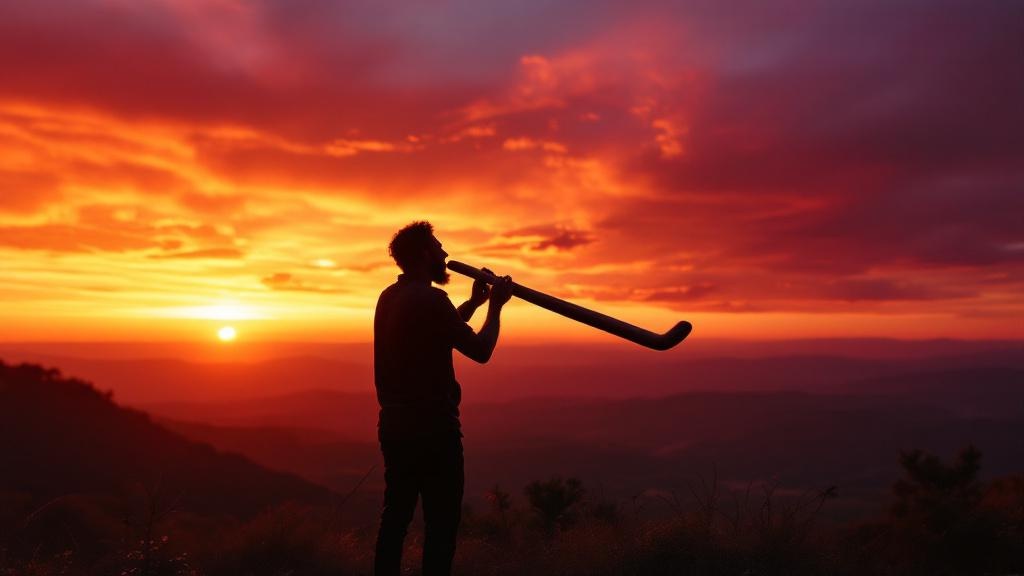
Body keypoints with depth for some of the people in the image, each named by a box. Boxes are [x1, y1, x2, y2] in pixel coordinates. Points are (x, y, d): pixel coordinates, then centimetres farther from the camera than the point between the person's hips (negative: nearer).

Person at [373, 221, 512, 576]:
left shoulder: (390, 297, 10)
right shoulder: (430, 299, -17)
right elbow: (481, 350, -13)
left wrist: (474, 302, 20)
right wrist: (495, 306, 1)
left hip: (395, 424, 9)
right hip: (432, 427, -9)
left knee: (396, 514, 16)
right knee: (441, 521, 1)